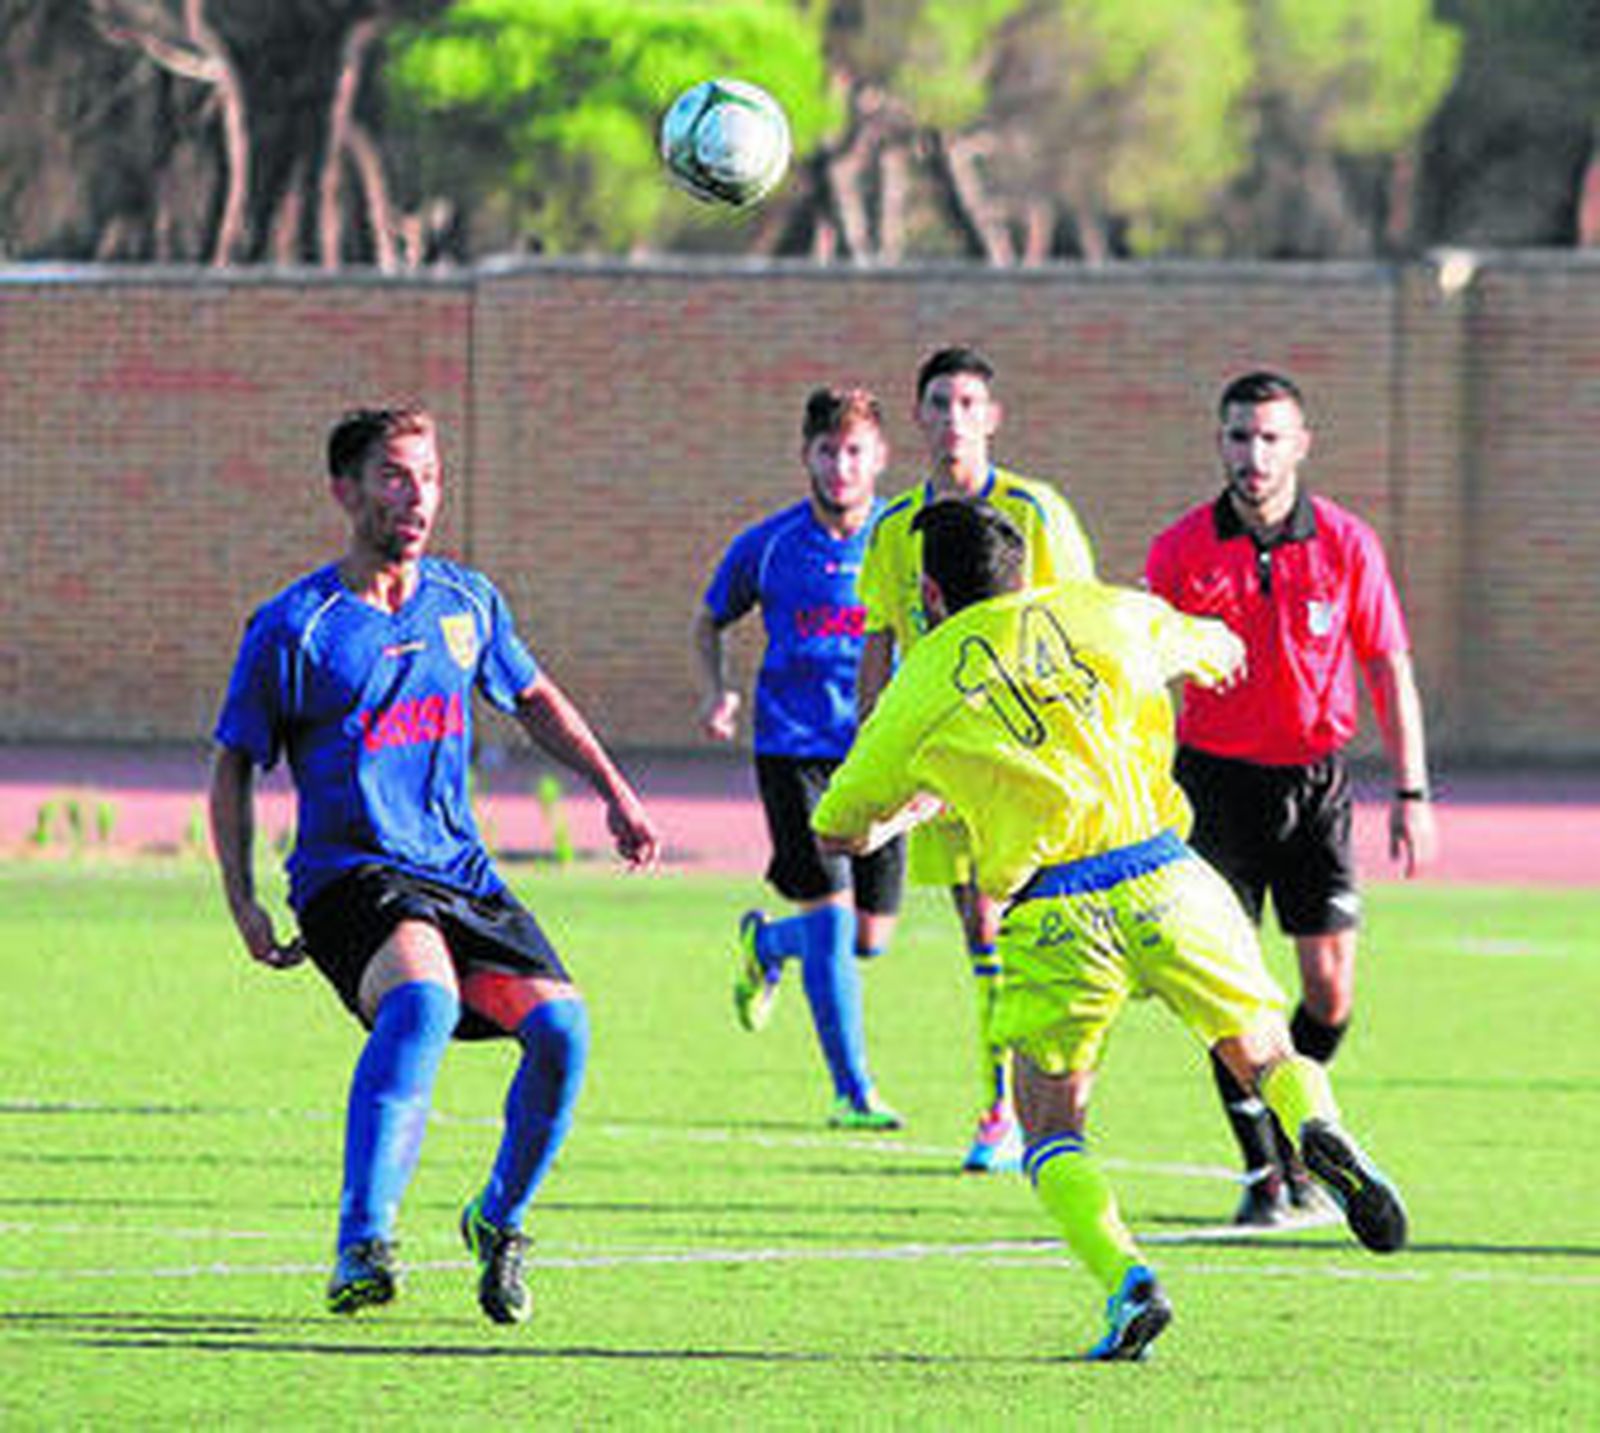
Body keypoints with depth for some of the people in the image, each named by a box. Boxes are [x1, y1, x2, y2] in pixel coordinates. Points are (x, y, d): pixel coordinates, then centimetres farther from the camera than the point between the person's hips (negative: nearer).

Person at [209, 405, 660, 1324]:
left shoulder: (466, 601, 10)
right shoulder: (294, 628, -4)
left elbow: (534, 697, 28)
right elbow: (234, 766, 4)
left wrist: (616, 793, 20)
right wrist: (244, 904, -5)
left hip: (461, 875, 5)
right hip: (350, 873, -5)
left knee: (561, 1024, -16)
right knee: (422, 999, -36)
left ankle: (500, 1222, 10)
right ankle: (362, 1244, -36)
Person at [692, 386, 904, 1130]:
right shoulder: (767, 547, -2)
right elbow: (709, 623, 14)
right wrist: (718, 693, -4)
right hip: (794, 748, -2)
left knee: (870, 937, 4)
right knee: (830, 915, -13)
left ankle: (766, 942, 37)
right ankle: (852, 1091, -4)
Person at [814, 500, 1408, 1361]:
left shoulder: (923, 684, 8)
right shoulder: (1103, 614, 13)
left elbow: (839, 829, 20)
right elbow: (1203, 644, 36)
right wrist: (1218, 650, 60)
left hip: (1052, 917, -2)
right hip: (1161, 880, 2)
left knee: (1050, 1134, 10)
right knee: (1265, 1055, 19)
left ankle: (1125, 1279, -16)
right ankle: (1318, 1131, -16)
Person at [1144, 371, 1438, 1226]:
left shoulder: (1346, 544, -3)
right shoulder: (1181, 551, -4)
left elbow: (1389, 670, 3)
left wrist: (1411, 794, -1)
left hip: (1315, 778, 1)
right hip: (1217, 776, -1)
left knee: (1329, 988, -2)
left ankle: (1294, 1141, 22)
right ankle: (1263, 1174, 2)